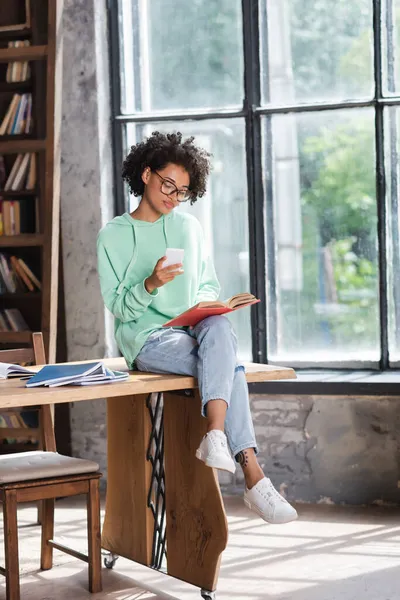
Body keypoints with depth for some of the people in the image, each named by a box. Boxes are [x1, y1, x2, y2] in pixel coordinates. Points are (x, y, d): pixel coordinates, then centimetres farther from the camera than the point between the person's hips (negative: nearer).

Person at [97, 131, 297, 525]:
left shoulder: (189, 227, 16)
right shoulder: (113, 235, 5)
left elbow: (209, 285, 19)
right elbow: (117, 306, -1)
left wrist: (205, 305, -5)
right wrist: (151, 284, -21)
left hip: (195, 329, 3)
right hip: (146, 338, -3)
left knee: (219, 328, -36)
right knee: (229, 365, -32)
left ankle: (216, 437, -46)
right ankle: (253, 477, -36)